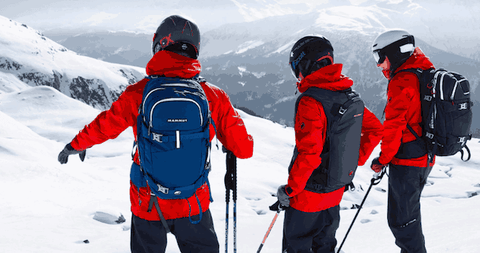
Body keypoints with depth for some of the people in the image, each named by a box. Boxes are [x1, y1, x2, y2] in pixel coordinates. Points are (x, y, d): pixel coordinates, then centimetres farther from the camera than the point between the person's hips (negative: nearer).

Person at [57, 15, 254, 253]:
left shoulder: (139, 94, -12)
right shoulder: (214, 97, -10)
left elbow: (103, 127, 1)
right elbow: (244, 149, -6)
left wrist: (76, 144, 21)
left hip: (148, 204, 0)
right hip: (194, 203, 0)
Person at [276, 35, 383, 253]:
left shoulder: (310, 102, -23)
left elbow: (309, 153, -29)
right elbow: (375, 129, 11)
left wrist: (290, 189, -18)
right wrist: (354, 162, 16)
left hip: (308, 193, -8)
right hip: (336, 191, 8)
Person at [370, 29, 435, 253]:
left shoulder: (402, 82, -19)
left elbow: (394, 127, -19)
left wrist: (382, 159, -9)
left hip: (406, 162, -10)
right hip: (425, 158, 10)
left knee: (401, 219, 0)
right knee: (409, 212, 23)